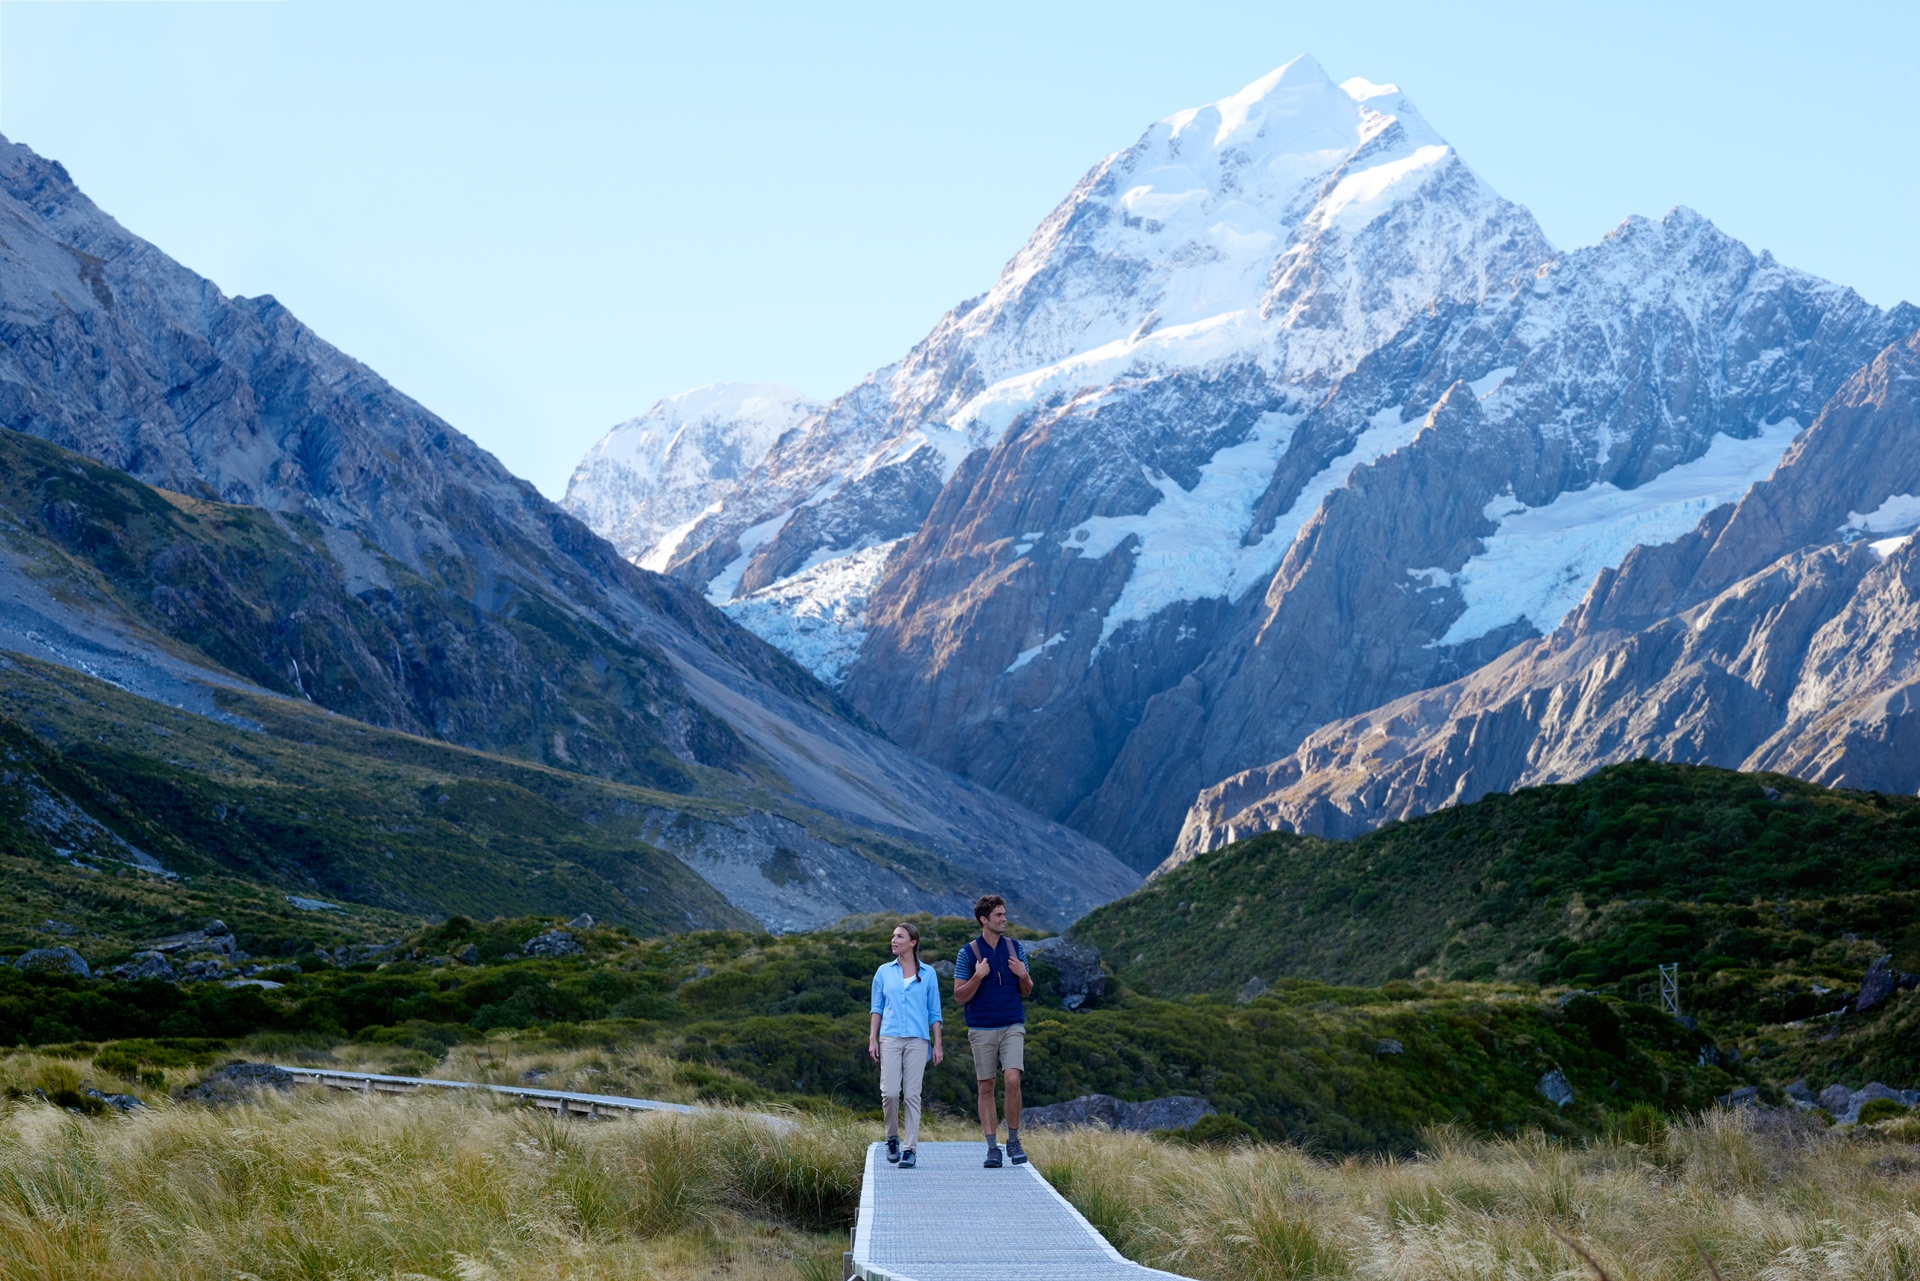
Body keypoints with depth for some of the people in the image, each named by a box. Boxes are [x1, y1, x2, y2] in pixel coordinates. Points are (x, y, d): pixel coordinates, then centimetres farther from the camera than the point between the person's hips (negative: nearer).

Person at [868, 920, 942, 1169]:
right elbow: (877, 1008, 12)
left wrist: (937, 1045, 4)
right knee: (890, 1092, -9)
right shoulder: (884, 972, 9)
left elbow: (934, 1013, 9)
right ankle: (892, 1138, 13)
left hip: (917, 1040, -1)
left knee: (912, 1094, -3)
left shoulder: (928, 974, 7)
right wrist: (872, 1040, 4)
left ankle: (909, 1149, 0)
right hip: (890, 1039, 1)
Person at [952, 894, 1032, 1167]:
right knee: (986, 1088, 1)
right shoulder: (968, 953, -1)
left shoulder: (1015, 948, 8)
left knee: (1012, 1080, -15)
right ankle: (992, 1148, 7)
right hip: (981, 1030, -1)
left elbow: (1026, 992, 14)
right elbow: (959, 996, -2)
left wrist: (1023, 975, -7)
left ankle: (1014, 1141, -1)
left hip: (1012, 1027, 1)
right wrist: (978, 976, -17)